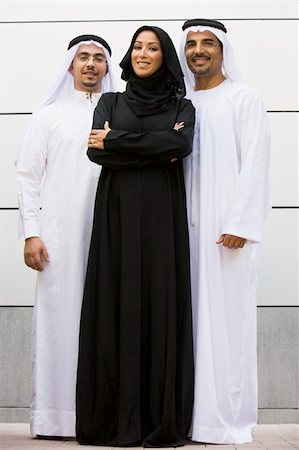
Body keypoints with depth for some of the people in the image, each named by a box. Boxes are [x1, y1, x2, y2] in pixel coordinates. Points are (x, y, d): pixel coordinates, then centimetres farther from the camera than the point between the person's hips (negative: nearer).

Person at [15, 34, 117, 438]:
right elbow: (28, 174, 6)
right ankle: (55, 416, 3)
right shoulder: (49, 114, 11)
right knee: (59, 316, -2)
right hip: (60, 234, -1)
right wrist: (30, 233, -3)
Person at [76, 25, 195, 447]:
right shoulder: (110, 102, 15)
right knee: (116, 305, -3)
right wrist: (157, 147, -9)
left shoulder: (181, 106, 12)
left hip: (162, 215, -1)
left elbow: (182, 145, -11)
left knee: (161, 305, -4)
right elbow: (96, 152, -3)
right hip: (117, 213, 1)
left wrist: (114, 141, -9)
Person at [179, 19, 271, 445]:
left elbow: (254, 164, -6)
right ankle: (193, 411, 7)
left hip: (228, 224, -4)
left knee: (227, 315, -5)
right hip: (188, 223, 5)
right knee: (194, 313, 2)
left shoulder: (243, 98, 2)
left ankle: (228, 417, 1)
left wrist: (240, 223, -14)